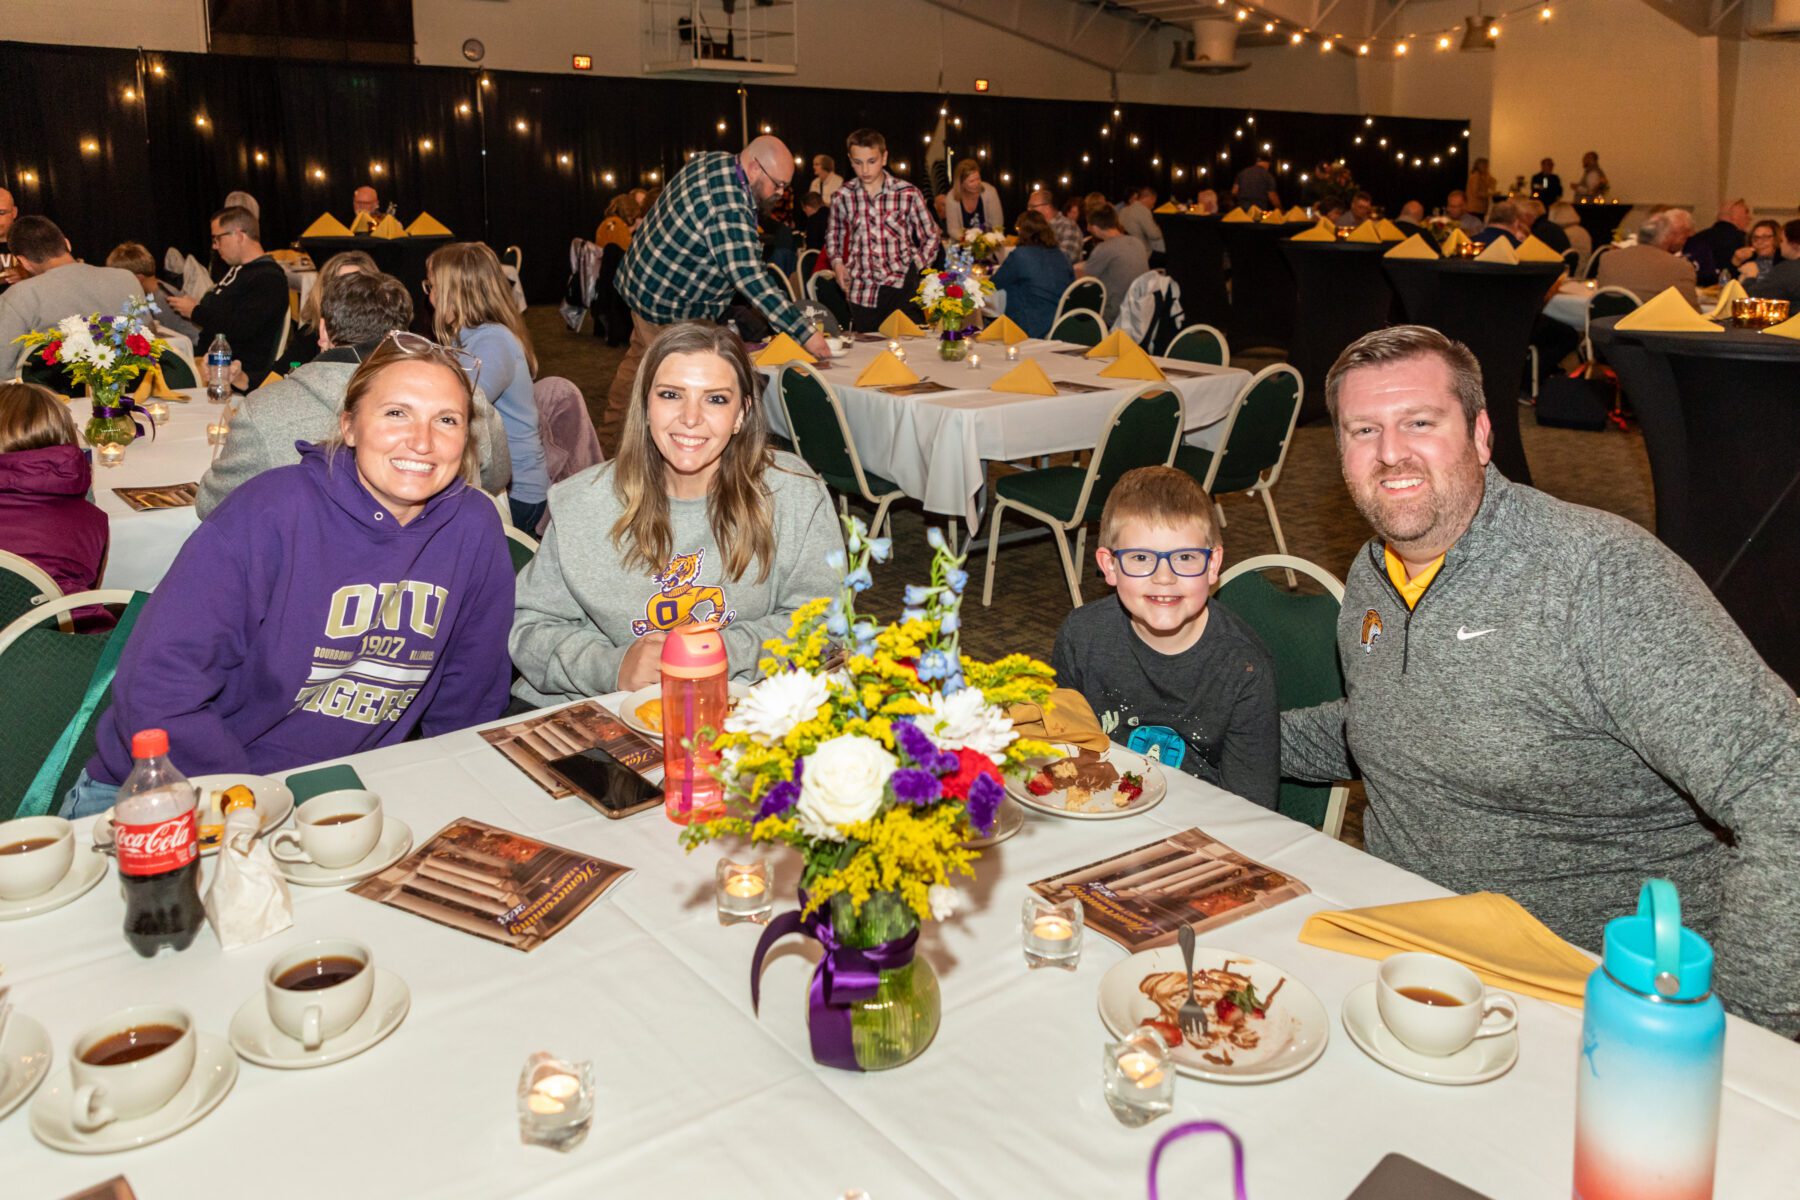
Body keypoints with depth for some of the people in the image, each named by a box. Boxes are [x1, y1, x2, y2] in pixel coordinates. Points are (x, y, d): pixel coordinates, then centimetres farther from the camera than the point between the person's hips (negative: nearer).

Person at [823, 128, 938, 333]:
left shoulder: (909, 194, -3)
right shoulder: (842, 197, 3)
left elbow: (930, 238, 8)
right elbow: (833, 235, 21)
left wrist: (914, 267, -5)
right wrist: (837, 262, 3)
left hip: (902, 288, -2)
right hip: (862, 293, 2)